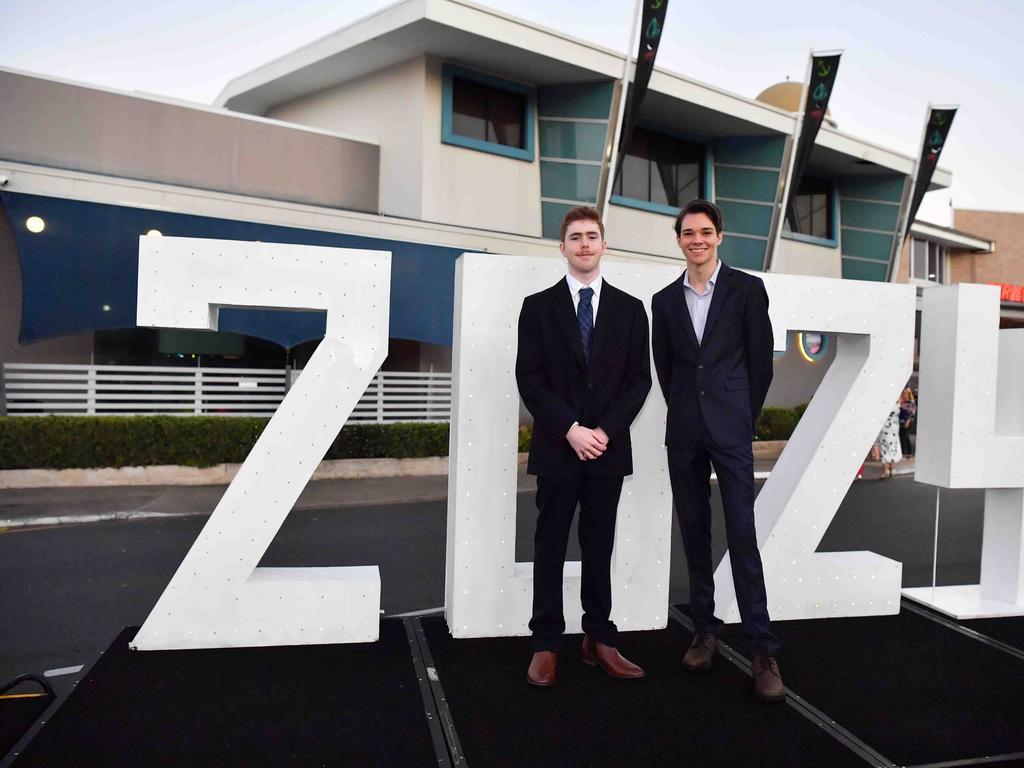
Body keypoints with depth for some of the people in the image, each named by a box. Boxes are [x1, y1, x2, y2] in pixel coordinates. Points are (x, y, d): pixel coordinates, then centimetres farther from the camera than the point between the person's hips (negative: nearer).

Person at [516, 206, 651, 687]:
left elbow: (639, 379, 3)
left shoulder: (629, 308, 7)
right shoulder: (538, 306, 3)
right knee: (550, 546, 5)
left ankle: (599, 639, 22)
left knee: (600, 545, 10)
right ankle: (546, 645, 16)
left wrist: (605, 431, -9)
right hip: (556, 448, -1)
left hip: (608, 447, 2)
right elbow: (529, 378, -3)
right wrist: (570, 429, -13)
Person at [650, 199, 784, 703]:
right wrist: (684, 413, 9)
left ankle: (763, 649, 1)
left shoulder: (747, 289, 2)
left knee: (742, 534, -6)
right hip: (683, 431, 4)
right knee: (694, 532, 9)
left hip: (731, 429, -3)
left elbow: (761, 361, 2)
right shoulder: (665, 300, 11)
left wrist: (743, 417, 3)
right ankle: (705, 629, 21)